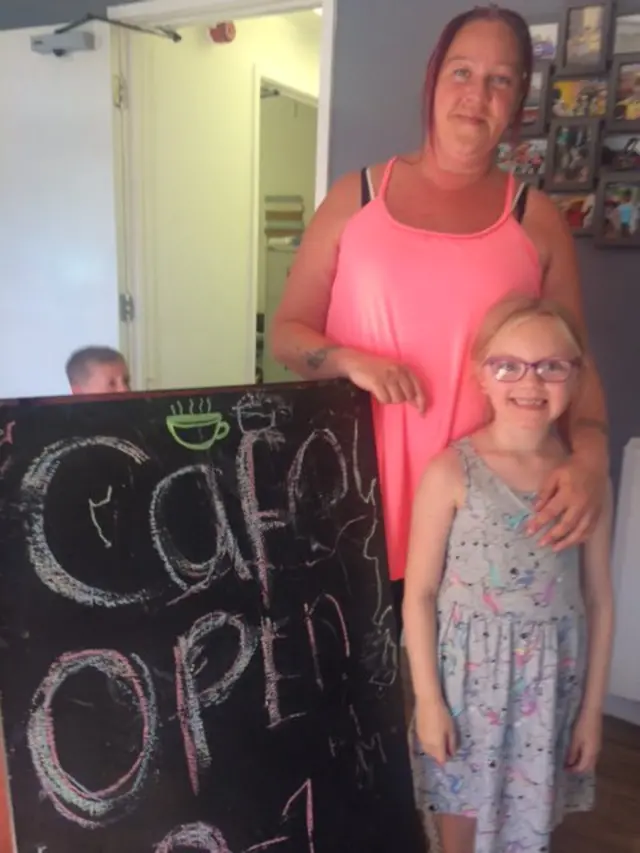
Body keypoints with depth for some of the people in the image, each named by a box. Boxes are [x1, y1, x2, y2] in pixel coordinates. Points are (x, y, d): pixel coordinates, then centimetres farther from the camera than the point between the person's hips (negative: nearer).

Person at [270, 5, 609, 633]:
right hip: (355, 488, 0)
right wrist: (351, 360, -14)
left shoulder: (536, 219, 6)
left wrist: (590, 455, -12)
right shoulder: (355, 195, 6)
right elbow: (286, 331, 7)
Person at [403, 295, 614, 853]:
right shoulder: (451, 472, -14)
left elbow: (599, 600, 2)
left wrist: (593, 707, 4)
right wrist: (428, 699, -8)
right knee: (462, 804, 18)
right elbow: (420, 594, -9)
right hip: (469, 673, -2)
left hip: (551, 679, 2)